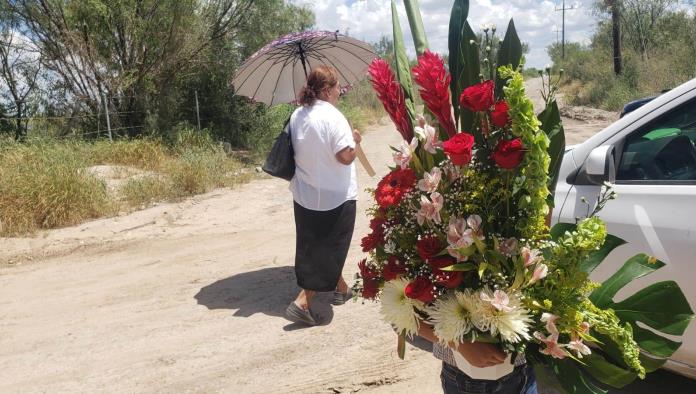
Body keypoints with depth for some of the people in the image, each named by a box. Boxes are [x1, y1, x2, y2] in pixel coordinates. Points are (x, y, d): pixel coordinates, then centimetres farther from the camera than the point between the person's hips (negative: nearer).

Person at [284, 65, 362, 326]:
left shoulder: (297, 115, 5)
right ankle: (302, 303, -2)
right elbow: (345, 157, -23)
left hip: (304, 195, 8)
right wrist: (354, 140, -4)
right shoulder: (332, 116, -18)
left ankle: (341, 289, 38)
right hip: (335, 197, -8)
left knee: (317, 247, 20)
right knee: (329, 250, 3)